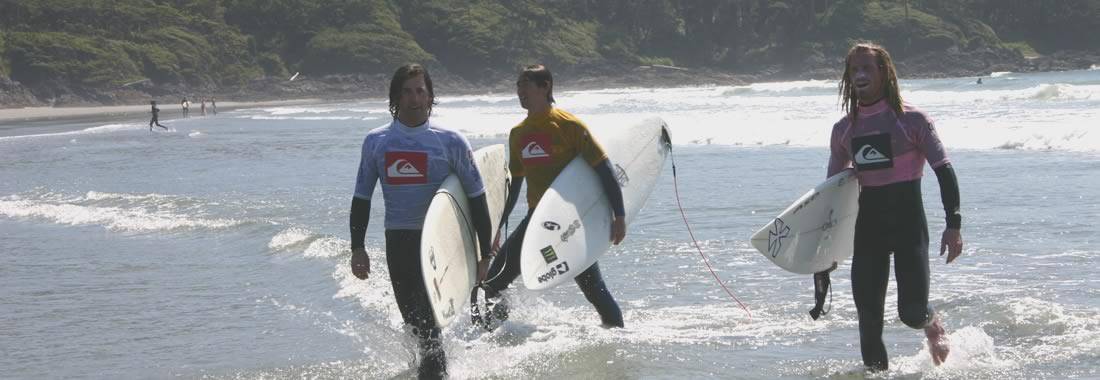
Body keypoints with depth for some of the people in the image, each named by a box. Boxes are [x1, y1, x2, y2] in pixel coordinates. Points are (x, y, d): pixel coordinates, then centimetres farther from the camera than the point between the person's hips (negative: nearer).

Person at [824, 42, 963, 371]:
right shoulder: (844, 129, 7)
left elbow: (944, 172, -7)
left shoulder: (911, 120, -6)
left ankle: (933, 324, 30)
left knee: (911, 313, -6)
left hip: (908, 223, -4)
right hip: (868, 227, 4)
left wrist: (953, 224, -16)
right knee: (868, 318, -3)